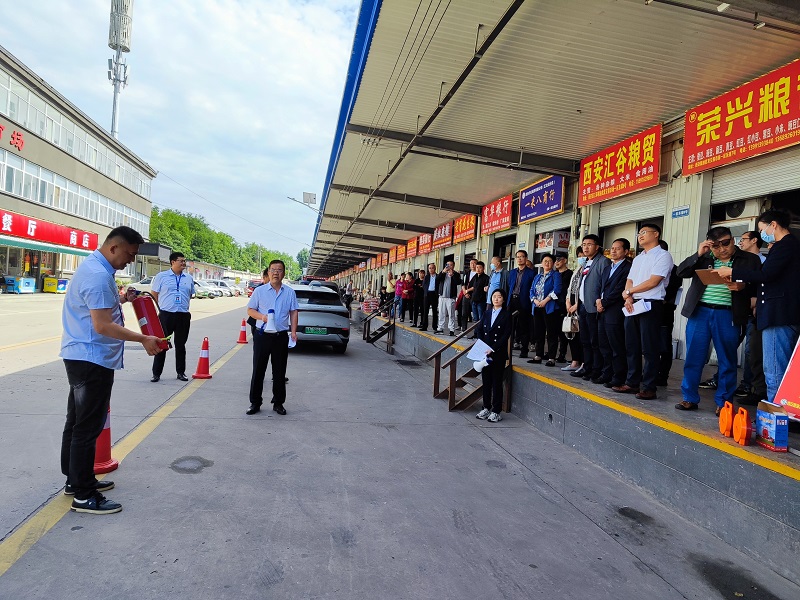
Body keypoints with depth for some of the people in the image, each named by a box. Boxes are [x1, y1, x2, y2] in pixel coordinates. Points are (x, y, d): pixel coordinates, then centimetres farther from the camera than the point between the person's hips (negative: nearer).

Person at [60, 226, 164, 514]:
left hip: (79, 357, 11)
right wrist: (143, 339, -21)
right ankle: (83, 496, 7)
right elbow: (102, 326, -26)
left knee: (77, 422, 19)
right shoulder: (99, 275, -23)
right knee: (87, 427, -3)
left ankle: (75, 479, 33)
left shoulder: (93, 265, 11)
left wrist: (121, 298, 11)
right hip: (92, 360, -11)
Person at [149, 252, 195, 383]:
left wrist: (183, 308, 12)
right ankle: (156, 373, 12)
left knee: (180, 345, 11)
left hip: (183, 316, 3)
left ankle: (181, 372, 20)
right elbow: (154, 295, 4)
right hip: (165, 315, -3)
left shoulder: (189, 279, 11)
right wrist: (159, 310, 2)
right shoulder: (161, 276, 2)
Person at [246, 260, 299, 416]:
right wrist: (261, 316, -13)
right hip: (262, 335, -1)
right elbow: (250, 310, 7)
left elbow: (293, 312, 6)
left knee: (280, 371, 7)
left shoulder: (290, 292, 6)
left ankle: (278, 403, 19)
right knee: (258, 370, 4)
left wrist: (293, 331, -5)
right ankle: (255, 402, 15)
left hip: (281, 336, 1)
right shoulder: (259, 291, 3)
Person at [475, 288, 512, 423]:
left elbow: (506, 335, -10)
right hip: (485, 353, 5)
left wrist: (493, 349, -17)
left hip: (499, 353, -5)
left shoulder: (506, 314, -3)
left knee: (497, 382, 0)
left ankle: (496, 411, 8)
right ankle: (486, 408, 21)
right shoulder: (487, 313, 12)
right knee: (486, 381, 10)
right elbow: (479, 330, 8)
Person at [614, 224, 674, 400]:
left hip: (650, 305, -7)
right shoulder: (637, 258, 21)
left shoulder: (663, 255, -3)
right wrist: (628, 297, -5)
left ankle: (649, 388, 2)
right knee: (631, 347, 9)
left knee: (649, 349, -4)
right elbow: (629, 281, 14)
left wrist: (628, 292, -4)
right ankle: (632, 383, 18)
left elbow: (653, 282, -13)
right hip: (632, 305, 8)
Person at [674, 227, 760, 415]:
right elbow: (682, 271, 3)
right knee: (693, 357, 4)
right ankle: (689, 398, 15)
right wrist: (698, 254, -6)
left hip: (728, 316, -1)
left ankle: (724, 402, 17)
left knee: (727, 361, 5)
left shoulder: (749, 260, 6)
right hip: (699, 313, 2)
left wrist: (742, 287, -18)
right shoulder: (703, 258, 11)